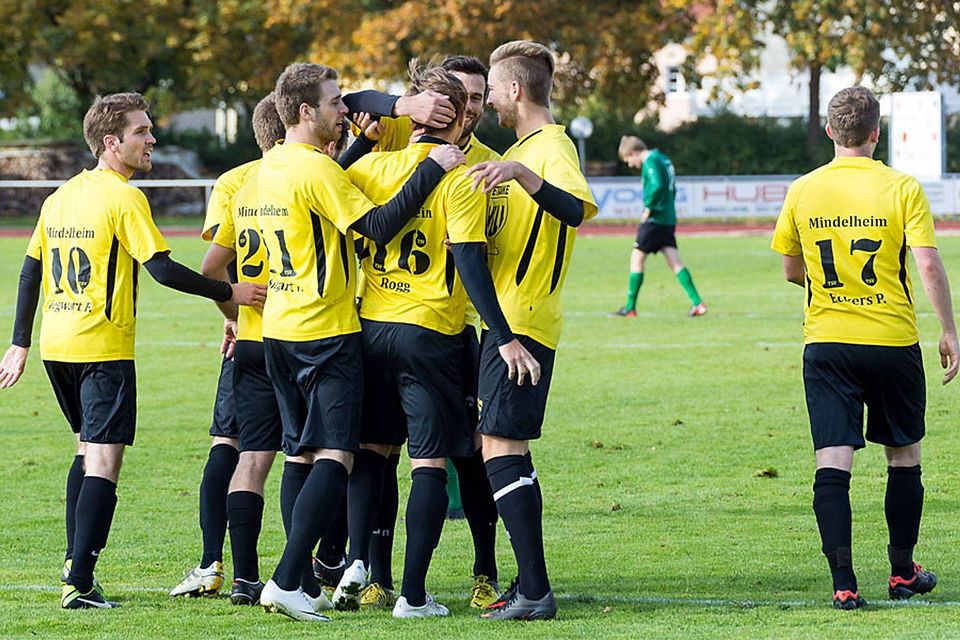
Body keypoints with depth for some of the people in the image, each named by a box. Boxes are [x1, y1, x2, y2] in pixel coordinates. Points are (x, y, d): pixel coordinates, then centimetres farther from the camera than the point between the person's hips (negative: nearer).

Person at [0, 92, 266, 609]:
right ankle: (80, 583, -17)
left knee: (88, 448, 23)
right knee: (103, 460, -8)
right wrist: (229, 293, -10)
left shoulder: (59, 197, 12)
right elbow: (161, 269, -17)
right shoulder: (124, 199, -11)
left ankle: (74, 562, 21)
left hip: (57, 347, 8)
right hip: (103, 348, -8)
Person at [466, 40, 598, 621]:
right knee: (503, 448, 11)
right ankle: (529, 585, 15)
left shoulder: (552, 147, -11)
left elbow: (577, 209, -31)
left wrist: (520, 173, -43)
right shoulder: (521, 148, 20)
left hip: (524, 322, -10)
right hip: (501, 319, 10)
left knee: (502, 448, -14)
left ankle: (535, 591, -15)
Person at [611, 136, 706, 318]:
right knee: (675, 262, 4)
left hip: (654, 220, -9)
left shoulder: (651, 162, -13)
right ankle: (698, 303, -5)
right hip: (669, 219, 9)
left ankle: (630, 308, 4)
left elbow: (658, 187, -28)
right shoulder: (663, 159, 16)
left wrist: (649, 208, -16)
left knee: (637, 258, 1)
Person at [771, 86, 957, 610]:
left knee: (833, 462, -2)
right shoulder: (901, 189, -6)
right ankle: (902, 573, 24)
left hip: (826, 342, 1)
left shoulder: (802, 192, 1)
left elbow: (791, 270, 10)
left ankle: (844, 584, -10)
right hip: (893, 340, -1)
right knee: (904, 457, 16)